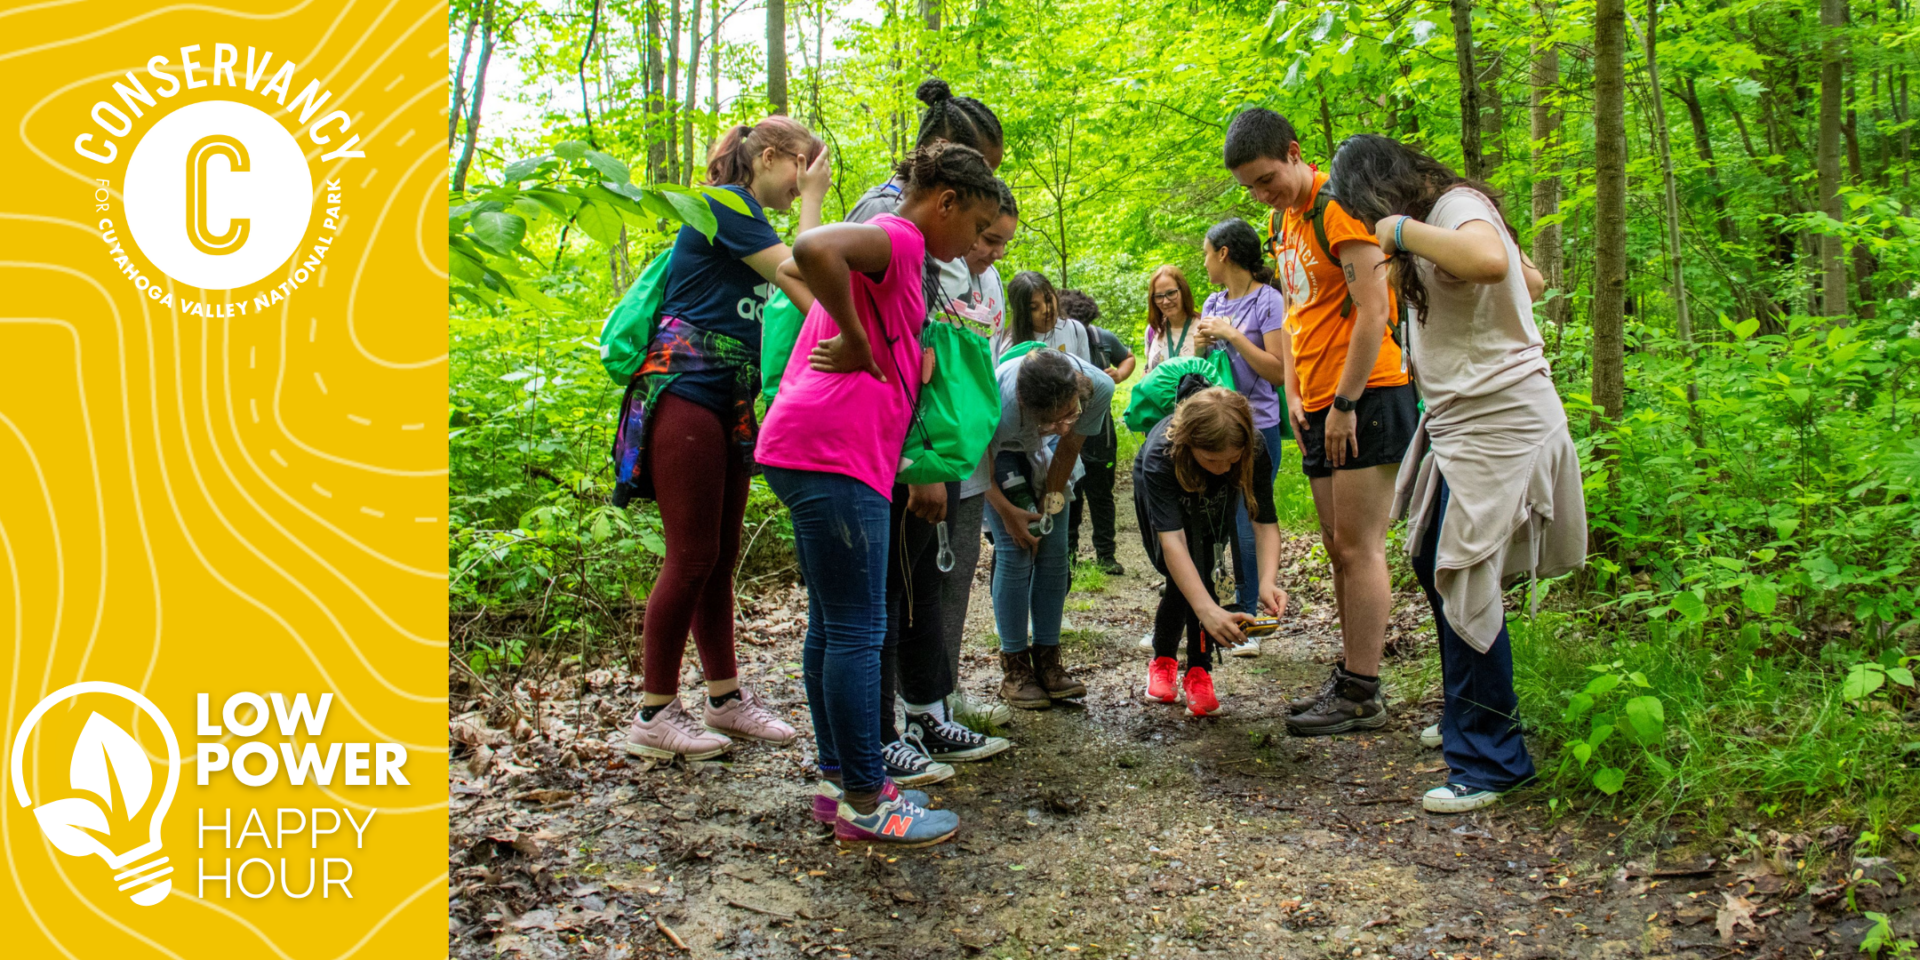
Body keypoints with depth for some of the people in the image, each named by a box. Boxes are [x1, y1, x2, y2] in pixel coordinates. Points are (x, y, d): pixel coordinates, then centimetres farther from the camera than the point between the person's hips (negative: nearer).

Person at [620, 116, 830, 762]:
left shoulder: (749, 220, 21)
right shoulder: (726, 203, -6)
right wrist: (812, 198, -1)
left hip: (730, 402, 9)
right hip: (687, 393, -9)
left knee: (721, 556, 11)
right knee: (692, 555, -8)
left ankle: (725, 697, 18)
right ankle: (654, 714, 0)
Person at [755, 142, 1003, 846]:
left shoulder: (885, 245, 23)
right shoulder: (897, 237, -8)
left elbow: (789, 269, 35)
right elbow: (813, 249, -28)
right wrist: (857, 342, -17)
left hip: (815, 450, 11)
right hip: (833, 452, -11)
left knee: (831, 625, 14)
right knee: (857, 630, -5)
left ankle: (839, 778, 23)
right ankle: (865, 802, 2)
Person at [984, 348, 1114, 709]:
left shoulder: (1098, 387, -33)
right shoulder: (1003, 403, -43)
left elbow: (1070, 445, -13)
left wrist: (1049, 504, -9)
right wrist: (1006, 511, -17)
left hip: (1043, 452, 4)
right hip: (995, 448, -4)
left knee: (1054, 550, -3)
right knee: (1016, 552, -12)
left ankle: (1047, 660, 7)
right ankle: (1014, 668, -3)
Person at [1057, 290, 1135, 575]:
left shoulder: (1103, 339, -3)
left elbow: (1128, 357, 14)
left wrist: (1119, 374, -7)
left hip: (1097, 431, 2)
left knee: (1101, 494, 7)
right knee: (1068, 495, 8)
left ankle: (1105, 554, 17)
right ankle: (1068, 551, 24)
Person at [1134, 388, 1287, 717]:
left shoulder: (1254, 448, -37)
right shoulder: (1160, 455, -45)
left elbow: (1266, 521, -34)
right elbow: (1172, 541, -52)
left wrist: (1268, 580, -53)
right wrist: (1208, 610, -63)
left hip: (1214, 504, 2)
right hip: (1160, 491, -2)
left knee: (1197, 573, -18)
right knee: (1181, 575, -13)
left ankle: (1199, 672, -8)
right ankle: (1162, 661, 12)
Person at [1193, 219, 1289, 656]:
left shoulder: (1268, 300, -7)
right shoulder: (1213, 303, 13)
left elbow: (1278, 371, -14)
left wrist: (1232, 336, -15)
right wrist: (1202, 341, -2)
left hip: (1255, 428, -6)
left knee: (1248, 527, -1)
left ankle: (1246, 620, 11)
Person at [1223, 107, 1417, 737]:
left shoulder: (1338, 208, -13)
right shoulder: (1281, 223, 16)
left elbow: (1373, 313, -18)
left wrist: (1345, 404, -17)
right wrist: (1294, 395, 12)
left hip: (1366, 399, -9)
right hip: (1319, 405, 9)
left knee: (1359, 547, -7)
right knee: (1339, 547, 11)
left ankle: (1361, 696, -1)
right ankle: (1350, 677, 19)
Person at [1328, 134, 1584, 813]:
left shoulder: (1457, 205, -14)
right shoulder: (1435, 216, 15)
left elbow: (1489, 260, -38)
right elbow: (1533, 283, 23)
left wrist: (1404, 230, -25)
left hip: (1498, 420, -11)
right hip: (1460, 420, 11)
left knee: (1463, 585, -9)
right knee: (1432, 564, 16)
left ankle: (1491, 761, 1)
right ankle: (1472, 718, 31)